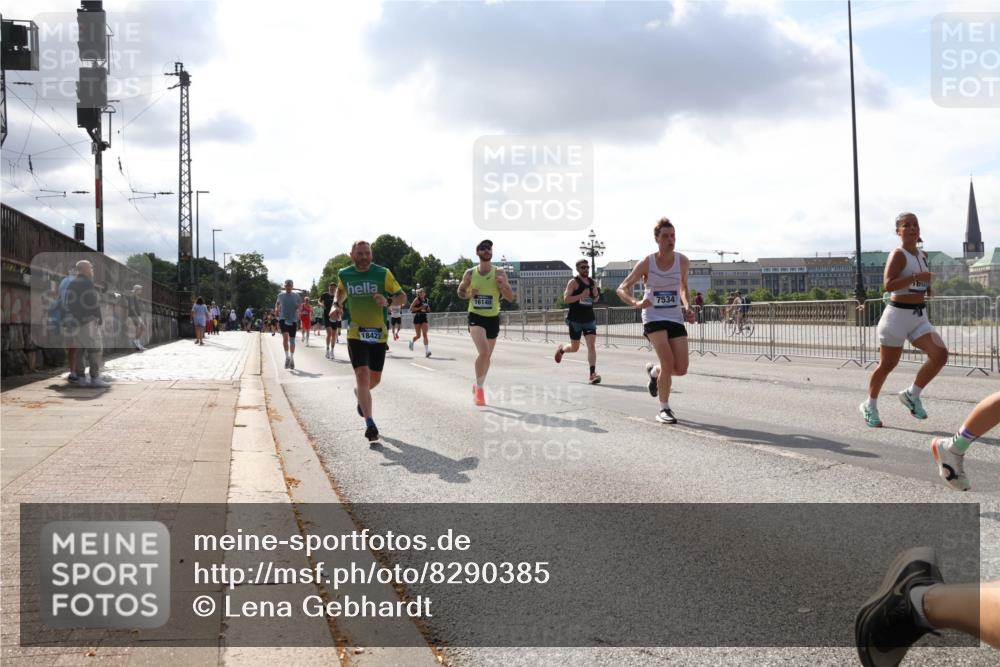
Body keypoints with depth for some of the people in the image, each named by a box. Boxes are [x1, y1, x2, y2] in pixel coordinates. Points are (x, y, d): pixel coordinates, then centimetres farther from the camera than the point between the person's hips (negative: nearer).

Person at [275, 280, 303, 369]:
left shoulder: (297, 296, 4)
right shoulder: (280, 295, 6)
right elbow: (277, 303, 23)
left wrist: (298, 306, -13)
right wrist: (276, 308, 3)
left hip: (293, 320, 1)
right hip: (283, 318, -1)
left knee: (292, 340, 6)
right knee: (285, 337, -23)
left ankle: (292, 359, 20)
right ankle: (287, 357, -14)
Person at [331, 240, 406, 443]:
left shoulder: (383, 273, -6)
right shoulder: (344, 274, 1)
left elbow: (402, 296, -2)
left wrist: (388, 302, -22)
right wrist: (337, 305, 6)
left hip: (378, 335, 1)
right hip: (356, 334, -1)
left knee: (375, 379, 11)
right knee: (362, 375, -15)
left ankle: (360, 393, 48)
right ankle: (370, 424, -12)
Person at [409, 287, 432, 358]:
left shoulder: (426, 300, 10)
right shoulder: (417, 299, -6)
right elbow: (411, 308, -12)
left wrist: (428, 308, 2)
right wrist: (419, 308, -20)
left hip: (424, 318, 4)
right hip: (417, 318, -4)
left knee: (425, 335, -8)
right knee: (418, 335, 4)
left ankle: (426, 351, -14)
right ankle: (411, 341, 38)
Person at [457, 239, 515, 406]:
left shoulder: (499, 273, -2)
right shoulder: (470, 273, 0)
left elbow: (510, 298, -5)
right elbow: (460, 291, 14)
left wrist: (502, 284, -24)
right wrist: (468, 294, -8)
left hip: (493, 318, 2)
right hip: (476, 317, -2)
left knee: (487, 356, 14)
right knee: (483, 352, -22)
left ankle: (478, 386, 36)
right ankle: (479, 388, -7)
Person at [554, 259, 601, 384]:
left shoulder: (593, 282, 10)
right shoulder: (573, 282, -7)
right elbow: (566, 298, -15)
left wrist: (596, 294, -2)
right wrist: (581, 295, -24)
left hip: (589, 319, 4)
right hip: (575, 320, -4)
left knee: (592, 345, -10)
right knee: (574, 348, 7)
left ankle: (593, 374, -13)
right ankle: (561, 349, 41)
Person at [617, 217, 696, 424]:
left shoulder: (682, 261, 1)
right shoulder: (647, 263, -8)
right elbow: (622, 289, -5)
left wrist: (687, 307, 2)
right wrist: (636, 303, -25)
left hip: (676, 318, 4)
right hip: (653, 317, -4)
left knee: (681, 369, -2)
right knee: (668, 363, -18)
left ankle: (654, 370, 33)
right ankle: (664, 409, 1)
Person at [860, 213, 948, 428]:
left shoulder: (923, 255, 12)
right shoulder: (898, 255, -13)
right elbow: (888, 285, -26)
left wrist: (927, 287, 9)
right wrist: (917, 278, -31)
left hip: (919, 317, 7)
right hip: (898, 315, -7)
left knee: (940, 354, -10)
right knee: (887, 364, 2)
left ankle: (912, 395, 9)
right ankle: (870, 406, 22)